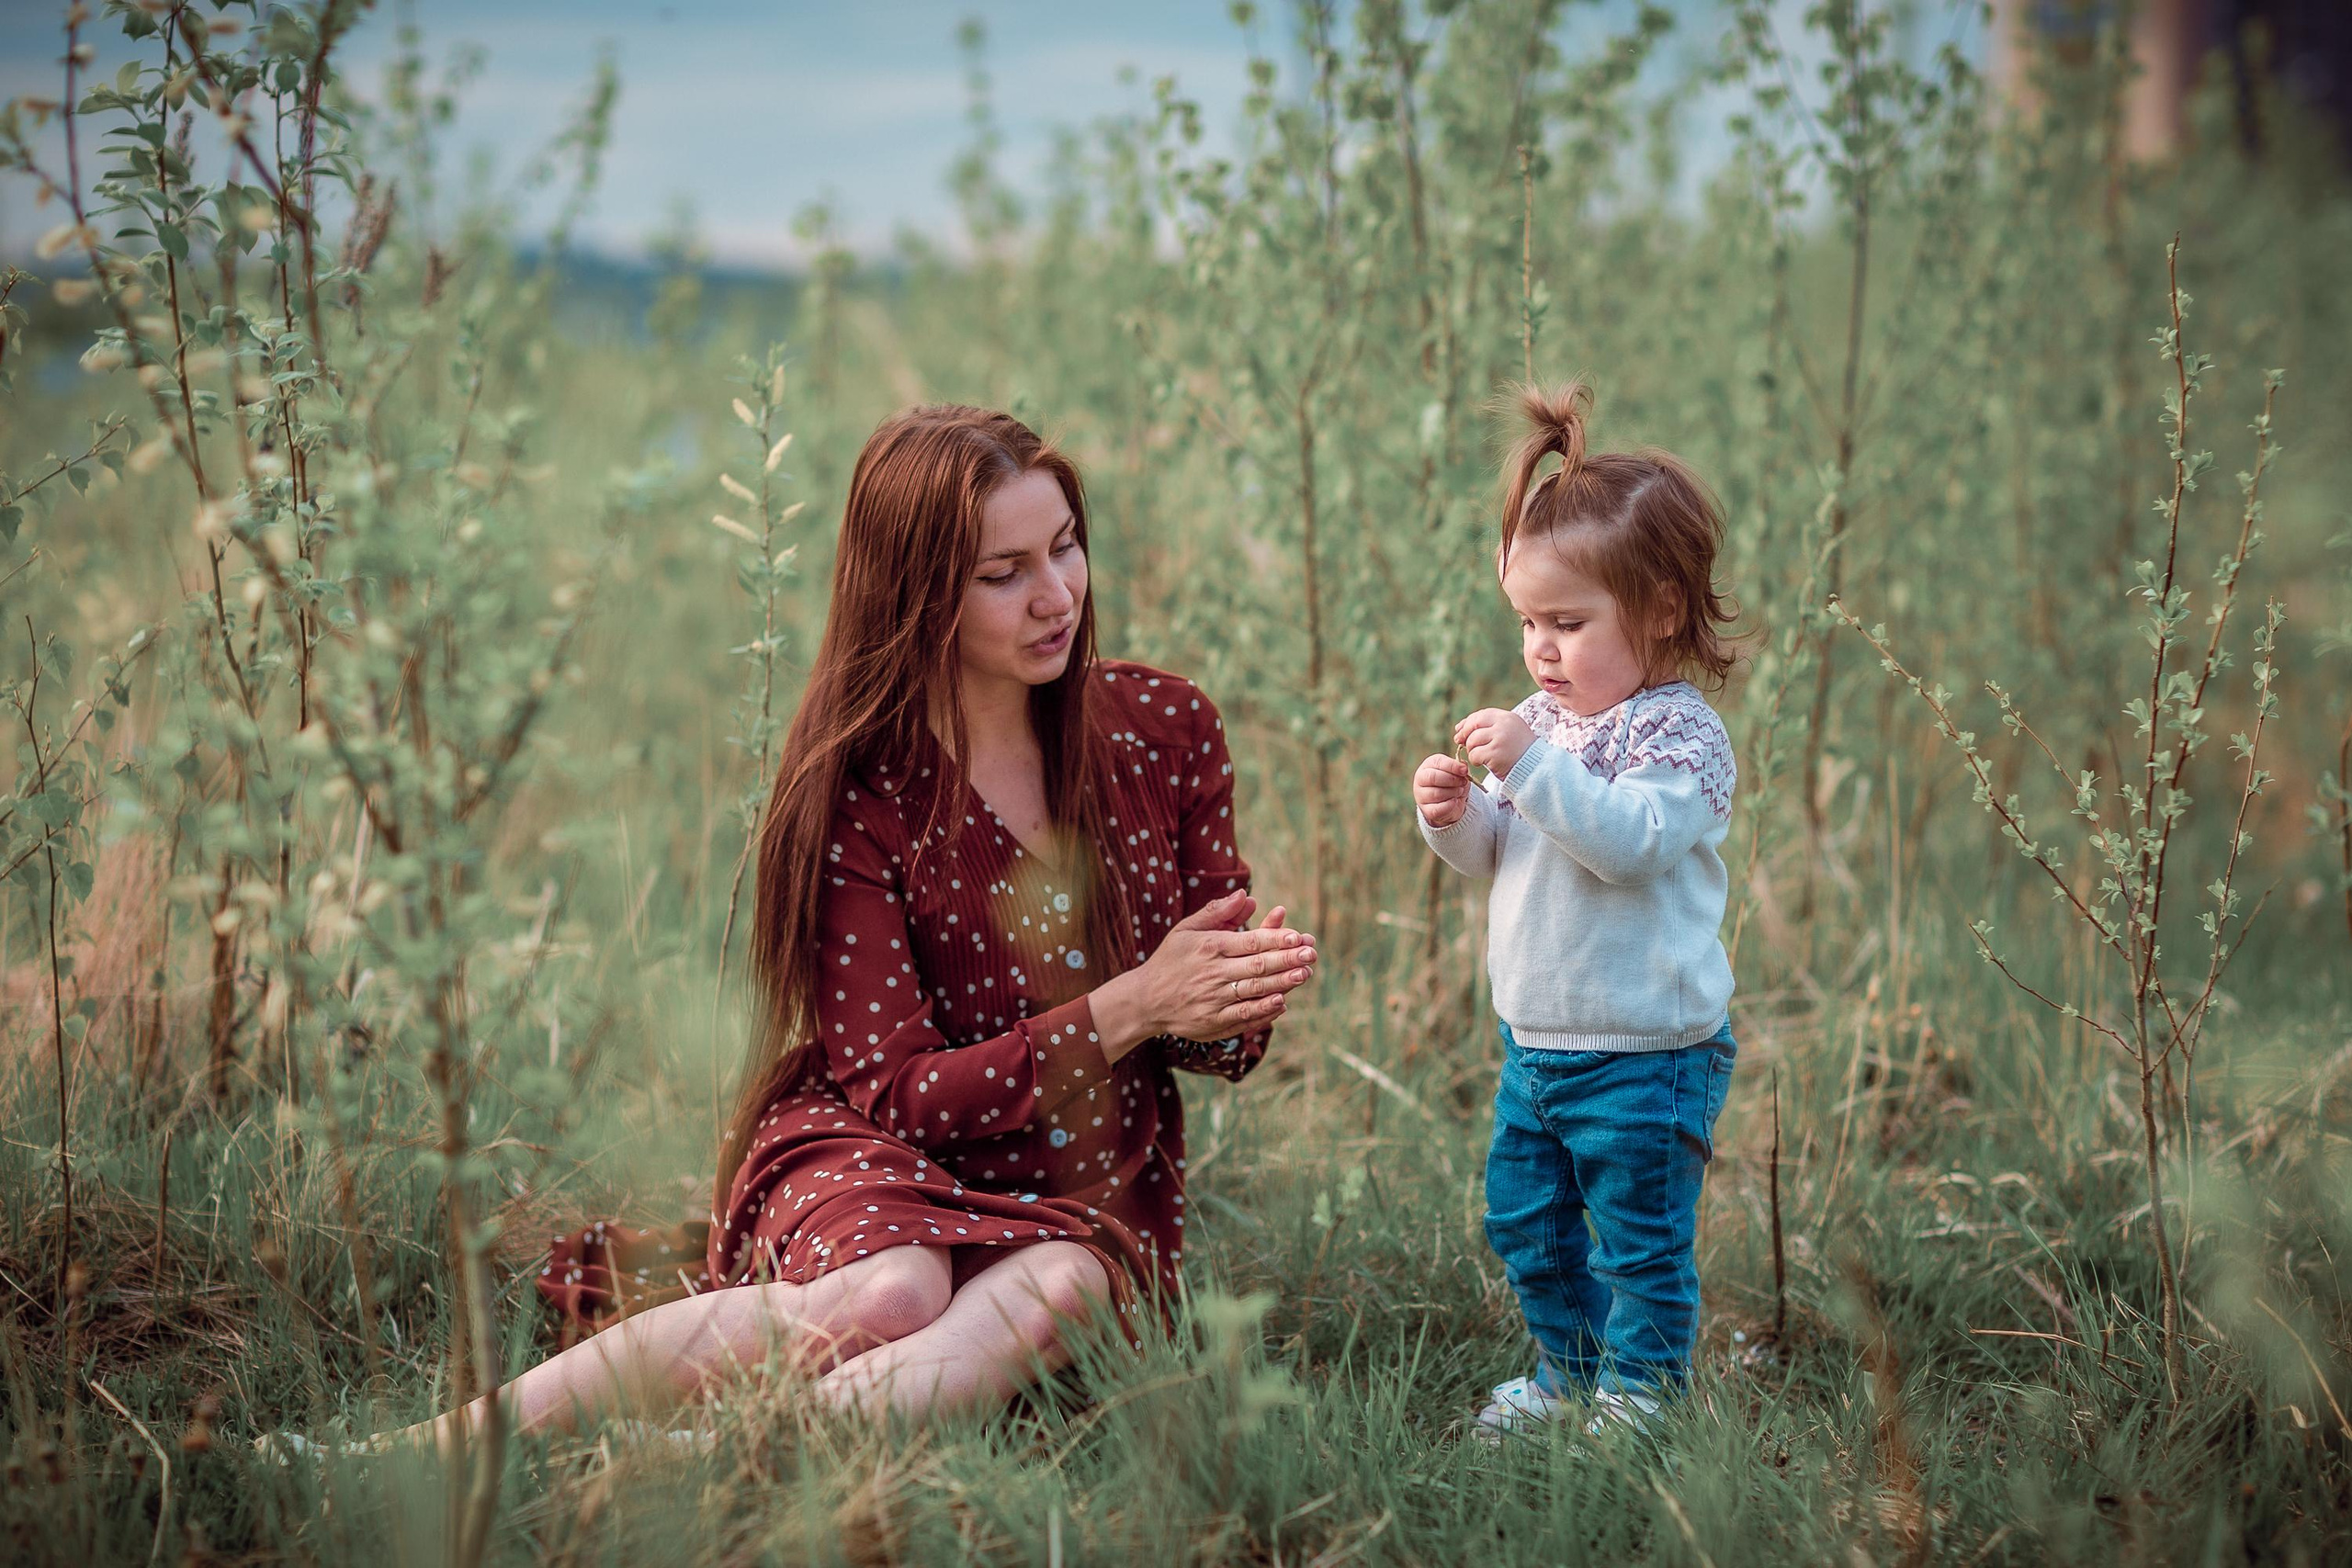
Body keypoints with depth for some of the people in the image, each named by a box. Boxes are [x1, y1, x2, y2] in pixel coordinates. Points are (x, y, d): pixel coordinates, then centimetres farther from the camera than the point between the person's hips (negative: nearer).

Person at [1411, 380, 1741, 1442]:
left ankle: (1641, 1395, 18)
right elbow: (1500, 857, 15)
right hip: (1535, 1039, 8)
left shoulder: (1679, 733, -15)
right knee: (1525, 1220, 19)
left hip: (1645, 1052, -8)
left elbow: (1632, 840, -32)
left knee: (1638, 1236, 3)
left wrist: (1533, 766, -35)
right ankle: (1568, 1373, 36)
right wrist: (1455, 816, -6)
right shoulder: (1543, 720, 8)